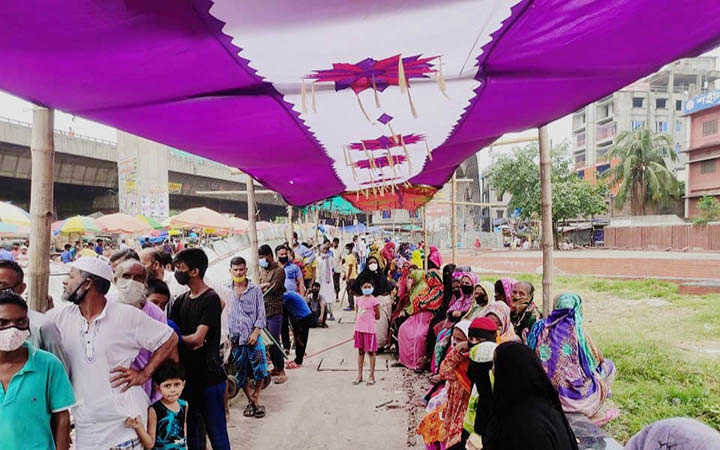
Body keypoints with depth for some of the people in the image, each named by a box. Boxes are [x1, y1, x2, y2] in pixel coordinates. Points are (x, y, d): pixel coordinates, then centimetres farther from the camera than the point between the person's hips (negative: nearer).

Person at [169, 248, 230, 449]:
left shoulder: (211, 299, -13)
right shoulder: (181, 301, 11)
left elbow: (197, 338, -19)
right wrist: (189, 341, -13)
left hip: (209, 374, -7)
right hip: (188, 374, 7)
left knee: (216, 431, 2)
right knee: (193, 430, 17)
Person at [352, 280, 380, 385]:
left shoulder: (374, 301, -7)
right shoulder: (358, 300, 8)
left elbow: (377, 316, -3)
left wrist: (367, 317, 1)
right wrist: (355, 329, 11)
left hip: (369, 329, -5)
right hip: (359, 328, 5)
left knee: (370, 351, 2)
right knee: (360, 351, 12)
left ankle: (372, 376, 12)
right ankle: (359, 376, 21)